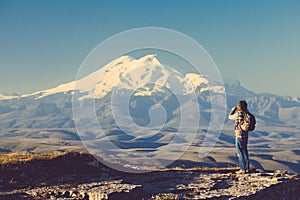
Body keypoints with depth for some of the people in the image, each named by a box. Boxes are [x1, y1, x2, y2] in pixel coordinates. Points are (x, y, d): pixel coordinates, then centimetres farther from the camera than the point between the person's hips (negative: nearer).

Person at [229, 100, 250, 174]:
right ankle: (247, 168, 20)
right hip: (245, 135, 7)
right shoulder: (247, 114, 1)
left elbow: (230, 117, 1)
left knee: (240, 152, -1)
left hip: (239, 135, -7)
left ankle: (243, 169, 0)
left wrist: (233, 109, 14)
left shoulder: (238, 114, -18)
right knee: (245, 151, 15)